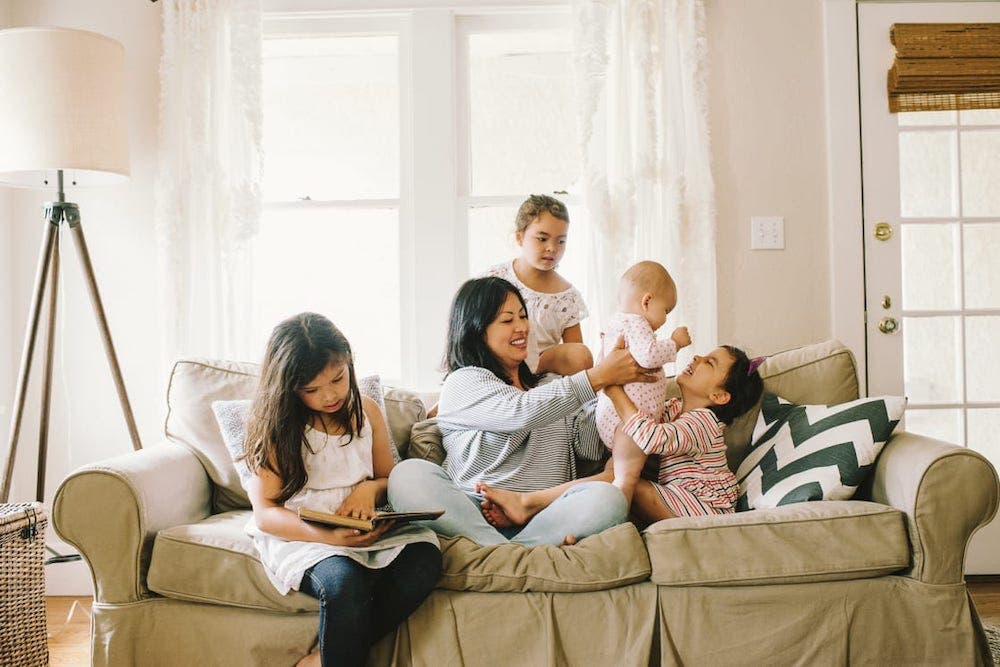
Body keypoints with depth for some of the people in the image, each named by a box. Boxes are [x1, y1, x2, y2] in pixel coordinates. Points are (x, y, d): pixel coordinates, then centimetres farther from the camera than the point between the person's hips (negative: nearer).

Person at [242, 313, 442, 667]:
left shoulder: (367, 411, 10)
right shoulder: (275, 427, -2)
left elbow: (390, 480, 21)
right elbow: (265, 513, -7)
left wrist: (370, 488, -6)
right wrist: (327, 535, -25)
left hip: (366, 528, 5)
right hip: (298, 534, -4)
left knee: (424, 556, -27)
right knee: (346, 581, -37)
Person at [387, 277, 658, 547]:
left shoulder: (552, 387, 26)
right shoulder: (462, 382, 9)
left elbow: (592, 447, 13)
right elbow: (521, 412, -11)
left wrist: (613, 380, 5)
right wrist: (598, 377, -8)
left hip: (543, 519, 3)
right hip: (473, 517, -3)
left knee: (608, 498, -27)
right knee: (407, 474, -31)